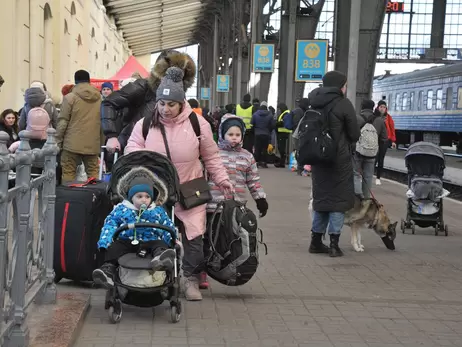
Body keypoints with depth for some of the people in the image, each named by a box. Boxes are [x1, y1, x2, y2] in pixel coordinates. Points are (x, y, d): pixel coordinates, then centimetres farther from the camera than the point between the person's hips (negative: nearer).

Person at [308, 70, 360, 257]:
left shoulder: (315, 103, 9)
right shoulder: (344, 104, -10)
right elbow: (355, 134, -7)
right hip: (339, 158, -6)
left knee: (321, 197, 15)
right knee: (339, 199, 1)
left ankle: (316, 241, 19)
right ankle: (334, 243, -3)